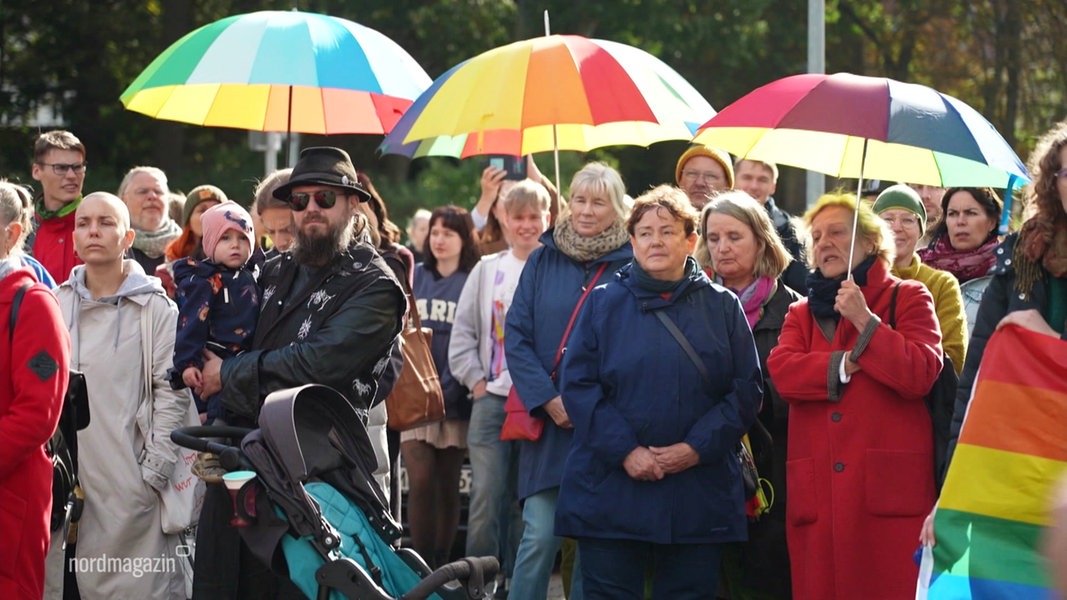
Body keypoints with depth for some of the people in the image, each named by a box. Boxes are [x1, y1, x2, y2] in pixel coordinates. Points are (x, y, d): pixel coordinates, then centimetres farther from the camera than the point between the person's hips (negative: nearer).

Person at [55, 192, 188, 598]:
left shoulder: (154, 308, 0)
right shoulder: (58, 304, 10)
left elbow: (171, 393, -3)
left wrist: (155, 471, -9)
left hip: (133, 478, -3)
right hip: (72, 474, 3)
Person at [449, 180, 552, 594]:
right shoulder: (488, 270, 9)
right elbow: (463, 331, 10)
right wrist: (475, 379, 1)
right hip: (492, 399, 1)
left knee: (526, 498, 6)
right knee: (486, 495, -7)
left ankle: (516, 581, 14)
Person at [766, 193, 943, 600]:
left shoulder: (908, 298, 9)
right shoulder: (801, 313, 21)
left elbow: (920, 374, -8)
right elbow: (781, 371, 1)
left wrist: (865, 320, -11)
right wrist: (844, 364, -8)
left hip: (889, 490, -4)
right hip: (817, 496, 4)